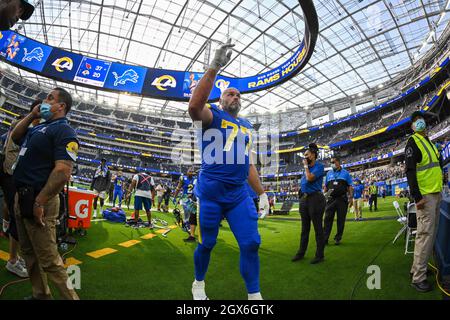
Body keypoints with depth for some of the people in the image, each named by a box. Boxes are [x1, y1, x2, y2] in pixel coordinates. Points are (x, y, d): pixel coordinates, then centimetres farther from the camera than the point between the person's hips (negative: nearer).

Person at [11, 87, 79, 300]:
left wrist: (39, 202, -26)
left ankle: (69, 296, 5)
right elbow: (14, 136, 31)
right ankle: (40, 295, 33)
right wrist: (32, 115, 15)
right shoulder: (38, 128, 16)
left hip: (37, 200, -10)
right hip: (21, 197, 10)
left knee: (48, 259, -6)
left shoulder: (63, 131, -13)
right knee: (28, 252, 19)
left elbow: (63, 172, -24)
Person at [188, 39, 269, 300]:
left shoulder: (247, 127, 19)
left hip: (239, 195, 5)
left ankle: (255, 296, 17)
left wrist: (262, 192, 15)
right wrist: (215, 68, -28)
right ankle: (199, 284, 36)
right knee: (206, 244, 9)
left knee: (251, 243, 1)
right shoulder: (211, 116, 0)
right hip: (210, 193, -5)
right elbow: (195, 106, -26)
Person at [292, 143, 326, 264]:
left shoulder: (319, 166, -8)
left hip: (315, 199, -8)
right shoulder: (308, 168, 15)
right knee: (304, 228, 14)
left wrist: (305, 166, -8)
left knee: (318, 228, 1)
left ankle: (320, 255, 10)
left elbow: (310, 178, -21)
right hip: (304, 199, 8)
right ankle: (301, 252, 24)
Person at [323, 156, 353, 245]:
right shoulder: (329, 173, 14)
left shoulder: (345, 173, 7)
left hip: (342, 199, -1)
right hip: (331, 199, 2)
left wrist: (351, 197, -4)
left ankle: (338, 238, 13)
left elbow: (350, 187, 5)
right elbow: (325, 186, 16)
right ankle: (325, 238, -3)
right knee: (328, 218, -4)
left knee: (341, 220, 3)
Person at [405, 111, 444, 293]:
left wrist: (440, 190, 16)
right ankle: (418, 278, -6)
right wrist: (417, 197, -22)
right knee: (425, 233, -11)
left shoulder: (429, 142, 19)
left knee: (432, 233, 11)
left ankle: (418, 268, 21)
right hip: (425, 196, -9)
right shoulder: (413, 142, -7)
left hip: (437, 194, 9)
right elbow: (410, 171, -16)